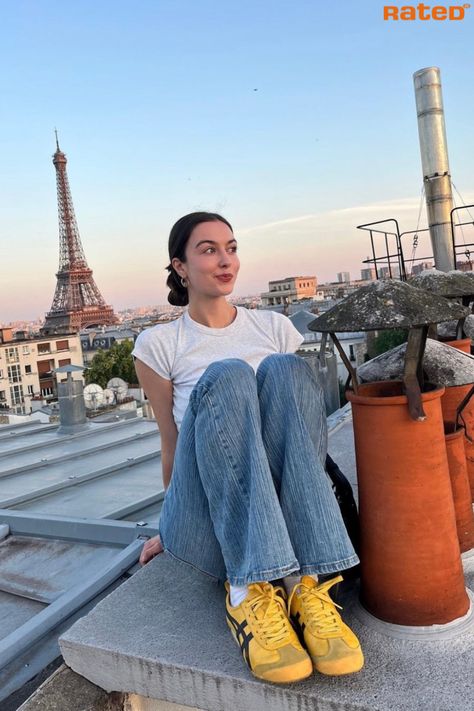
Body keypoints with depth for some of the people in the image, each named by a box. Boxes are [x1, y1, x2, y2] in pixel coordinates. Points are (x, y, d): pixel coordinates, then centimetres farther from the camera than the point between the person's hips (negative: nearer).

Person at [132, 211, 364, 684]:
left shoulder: (274, 327, 13)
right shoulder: (158, 344, 6)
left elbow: (303, 412, 16)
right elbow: (171, 445, 12)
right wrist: (170, 529, 19)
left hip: (285, 510, 3)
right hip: (208, 520, -2)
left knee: (283, 369, -22)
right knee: (226, 376, -26)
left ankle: (304, 583, -31)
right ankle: (248, 589, -34)